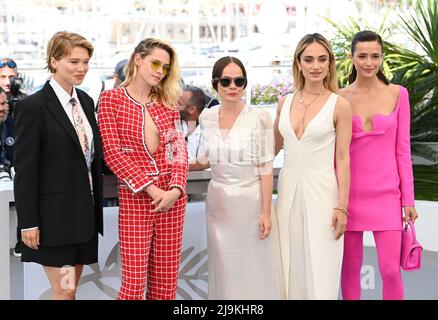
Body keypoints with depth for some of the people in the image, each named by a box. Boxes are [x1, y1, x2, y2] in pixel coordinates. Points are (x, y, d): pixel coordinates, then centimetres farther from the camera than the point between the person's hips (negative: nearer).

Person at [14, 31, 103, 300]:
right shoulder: (32, 107, -11)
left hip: (85, 213, 7)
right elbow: (25, 170, -12)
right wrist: (28, 223, -14)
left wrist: (96, 206, 13)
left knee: (71, 289, 12)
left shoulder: (86, 101, 10)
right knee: (64, 291, -3)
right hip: (54, 215, -6)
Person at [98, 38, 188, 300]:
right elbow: (112, 151, -7)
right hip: (134, 198, -4)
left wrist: (176, 189, -11)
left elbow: (179, 149, 7)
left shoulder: (168, 102, 12)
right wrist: (150, 188, -13)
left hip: (172, 197, 4)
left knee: (166, 283, 5)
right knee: (134, 281, -7)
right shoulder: (111, 99, 1)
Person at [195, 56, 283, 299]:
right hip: (219, 202, 4)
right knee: (224, 269, 10)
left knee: (255, 268, 2)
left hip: (251, 200, -4)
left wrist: (266, 211, -12)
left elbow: (266, 167, -9)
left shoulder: (259, 117, -9)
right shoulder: (207, 117, 4)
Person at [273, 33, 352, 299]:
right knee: (290, 265, 10)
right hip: (288, 187, 4)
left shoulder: (339, 105, -5)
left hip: (321, 189, -4)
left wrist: (342, 206, -9)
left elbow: (343, 158, -6)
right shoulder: (285, 102, 7)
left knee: (320, 269, 0)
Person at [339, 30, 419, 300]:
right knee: (351, 267, 7)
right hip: (350, 193, 0)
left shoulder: (397, 94, 3)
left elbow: (403, 149, 4)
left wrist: (408, 198, 1)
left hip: (386, 194, 0)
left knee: (391, 270, -3)